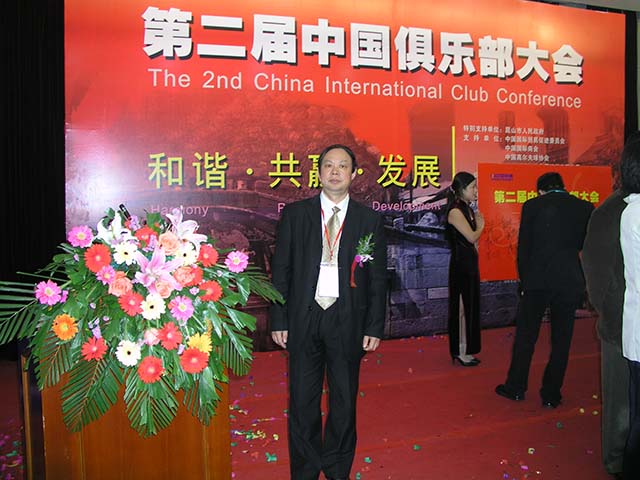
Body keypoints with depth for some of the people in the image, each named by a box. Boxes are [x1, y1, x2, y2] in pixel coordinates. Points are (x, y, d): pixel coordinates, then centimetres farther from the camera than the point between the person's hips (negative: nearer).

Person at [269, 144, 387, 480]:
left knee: (344, 402, 13)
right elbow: (281, 270, 2)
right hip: (304, 318, 0)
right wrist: (279, 320, -2)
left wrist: (375, 327, 0)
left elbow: (378, 279, 3)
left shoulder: (370, 220, 2)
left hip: (348, 321, 0)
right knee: (302, 402, 10)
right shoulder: (295, 214, 2)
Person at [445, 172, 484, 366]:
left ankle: (465, 350, 22)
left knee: (470, 306, 13)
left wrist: (477, 222, -2)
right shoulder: (455, 211, -15)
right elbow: (472, 237, -17)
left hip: (470, 262, 9)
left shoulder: (467, 209, 13)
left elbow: (472, 238, 13)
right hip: (461, 263, -9)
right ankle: (460, 352, 8)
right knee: (462, 307, -2)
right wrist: (481, 226, -2)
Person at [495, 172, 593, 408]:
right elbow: (585, 244, 8)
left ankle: (516, 387, 21)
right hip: (570, 282, 2)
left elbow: (523, 247, -1)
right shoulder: (584, 207, 3)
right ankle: (551, 394, 18)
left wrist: (524, 280, 8)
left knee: (525, 336, 11)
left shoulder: (532, 206, -3)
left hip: (537, 281, -2)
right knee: (561, 340, 11)